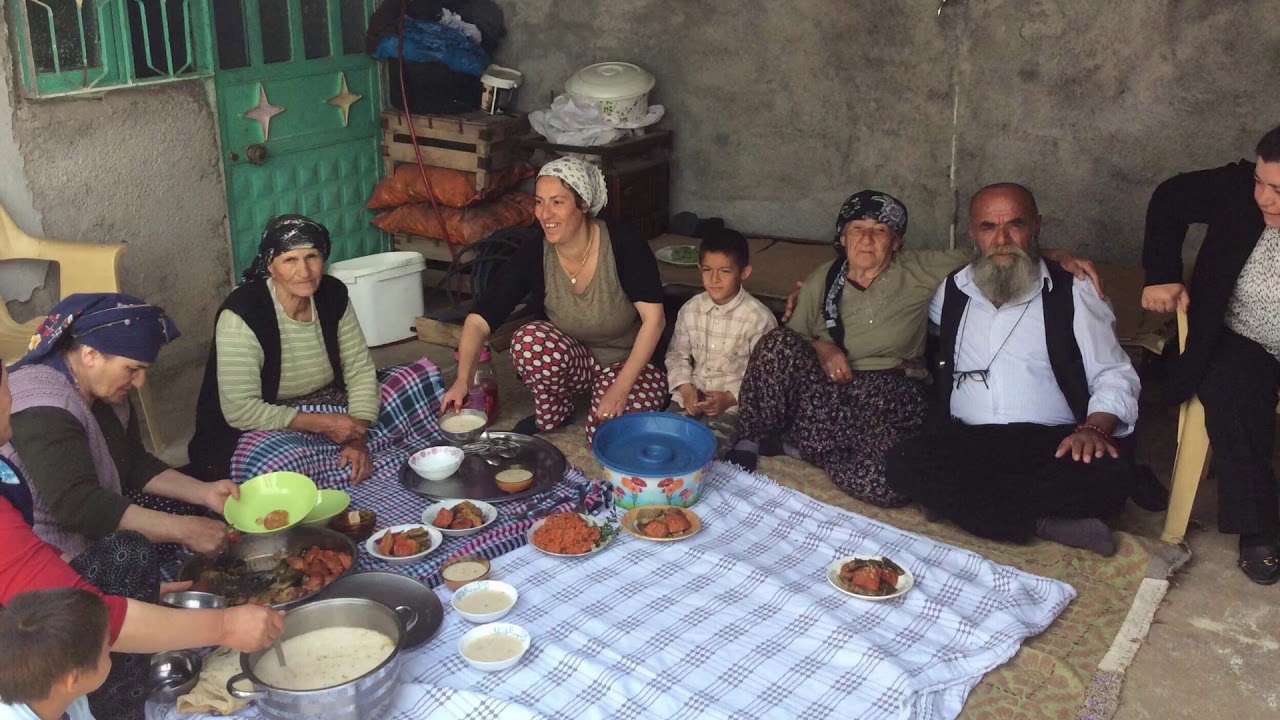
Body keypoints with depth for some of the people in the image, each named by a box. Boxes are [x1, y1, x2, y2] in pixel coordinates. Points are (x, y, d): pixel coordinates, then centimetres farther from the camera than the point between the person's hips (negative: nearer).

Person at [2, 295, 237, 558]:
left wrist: (204, 492, -8)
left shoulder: (106, 389, 1)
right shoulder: (42, 409, -27)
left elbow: (135, 464, 7)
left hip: (96, 524, 9)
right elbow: (78, 504, -35)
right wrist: (182, 530, -37)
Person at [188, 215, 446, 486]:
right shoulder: (241, 315, -23)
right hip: (265, 428, -5)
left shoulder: (333, 294, -6)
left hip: (332, 412, 6)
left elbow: (360, 370, -5)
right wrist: (321, 423, -25)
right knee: (283, 462, -42)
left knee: (423, 375, -6)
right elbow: (240, 410, -24)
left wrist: (358, 438, -19)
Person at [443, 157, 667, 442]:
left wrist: (621, 388, -26)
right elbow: (479, 320, -19)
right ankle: (552, 415, -1)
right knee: (530, 340, -29)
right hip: (570, 359, 3)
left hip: (630, 362, -2)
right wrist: (462, 379, -35)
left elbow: (654, 318, -22)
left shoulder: (624, 244, -23)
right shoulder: (533, 253, -17)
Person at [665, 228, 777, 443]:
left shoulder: (760, 318, -13)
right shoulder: (690, 310, 1)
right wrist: (686, 388, -8)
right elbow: (677, 354, 10)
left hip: (735, 403, -4)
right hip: (692, 397, 4)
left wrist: (730, 398, -19)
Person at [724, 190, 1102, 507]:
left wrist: (1056, 256, -12)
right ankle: (748, 445, -10)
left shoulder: (919, 271, 6)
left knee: (887, 484, -35)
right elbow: (793, 337, 13)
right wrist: (820, 349, -9)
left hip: (892, 393, -1)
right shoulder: (821, 282, 12)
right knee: (779, 343, -31)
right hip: (826, 390, 1)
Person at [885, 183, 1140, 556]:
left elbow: (1115, 376, 4)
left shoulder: (1074, 293, 8)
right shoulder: (950, 293, 15)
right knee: (902, 465, -30)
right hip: (965, 442, 2)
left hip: (1052, 445, -2)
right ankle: (1043, 523, -25)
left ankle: (964, 503, -22)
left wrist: (1094, 428, -17)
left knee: (1110, 475, -34)